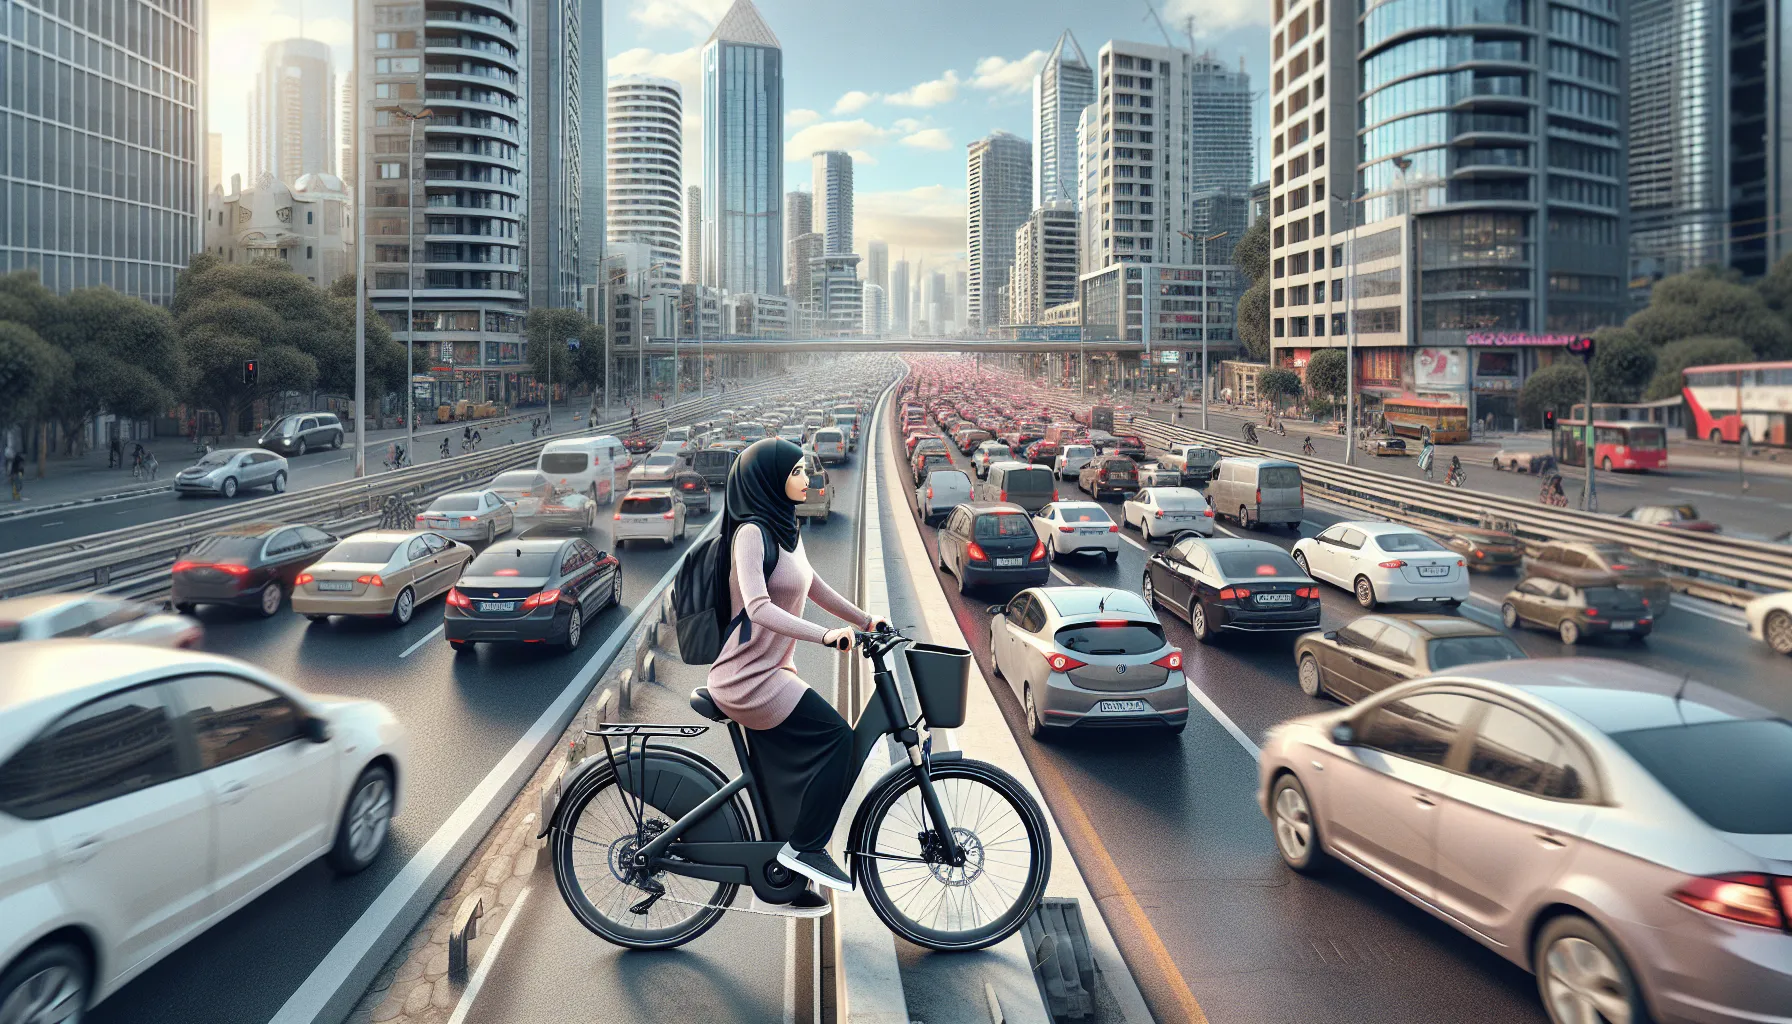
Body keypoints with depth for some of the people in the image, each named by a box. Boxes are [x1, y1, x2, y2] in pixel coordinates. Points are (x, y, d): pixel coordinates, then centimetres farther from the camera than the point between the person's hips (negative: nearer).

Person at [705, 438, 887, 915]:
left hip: (772, 670, 9)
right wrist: (824, 635, -38)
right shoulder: (752, 531, -17)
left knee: (785, 779, 12)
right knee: (837, 736, -16)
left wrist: (866, 620, 21)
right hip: (746, 677, -9)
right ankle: (806, 846, -3)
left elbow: (812, 586, 23)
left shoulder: (786, 529, 11)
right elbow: (758, 607, -29)